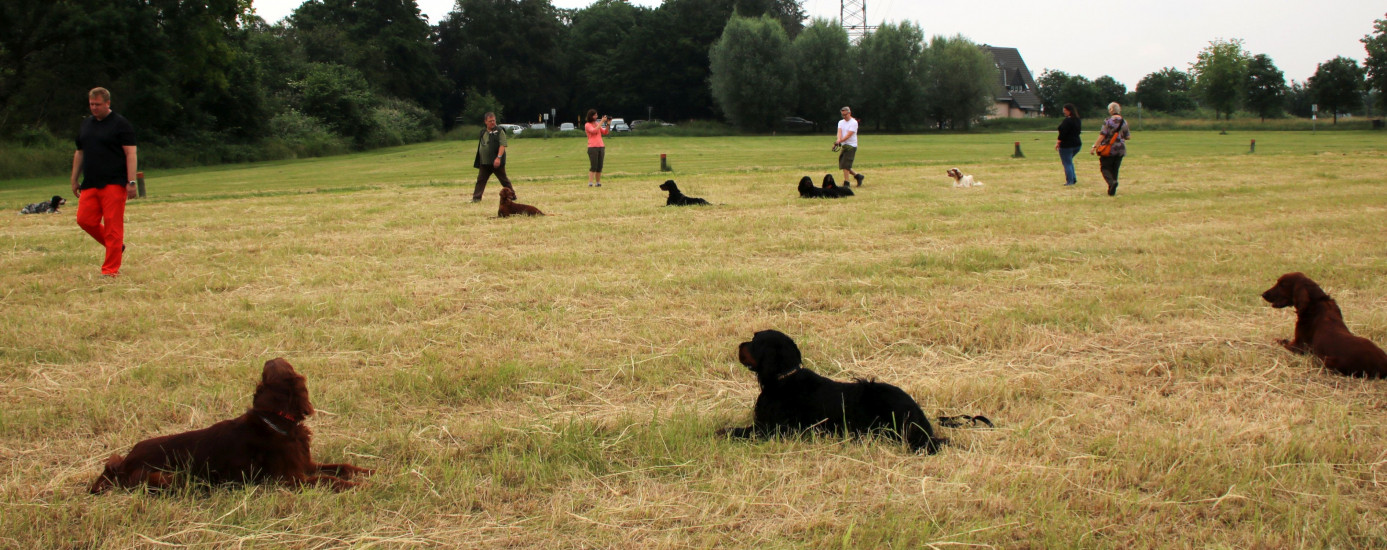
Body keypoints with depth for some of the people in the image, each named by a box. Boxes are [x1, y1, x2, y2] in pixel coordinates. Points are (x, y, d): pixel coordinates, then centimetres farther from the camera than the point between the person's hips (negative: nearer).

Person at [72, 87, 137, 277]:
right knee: (85, 220, -1)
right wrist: (74, 180, 21)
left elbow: (130, 153, -9)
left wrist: (131, 182, -16)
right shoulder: (86, 124, 17)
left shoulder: (120, 124, -4)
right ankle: (116, 246, 20)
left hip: (114, 184, -7)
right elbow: (79, 153, 24)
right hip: (90, 184, 7)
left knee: (113, 226, -7)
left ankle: (111, 269, -2)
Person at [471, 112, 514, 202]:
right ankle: (476, 198, 5)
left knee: (504, 180, 3)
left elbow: (502, 145, -15)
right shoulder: (483, 132, 13)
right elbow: (480, 146, 21)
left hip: (496, 162, -6)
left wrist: (499, 157, -25)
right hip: (484, 162, 6)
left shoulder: (499, 131, -6)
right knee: (480, 180, 3)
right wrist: (477, 160, 18)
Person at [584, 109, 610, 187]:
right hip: (592, 147, -6)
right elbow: (594, 130, -19)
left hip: (601, 146, 6)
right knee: (593, 166, -12)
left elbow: (605, 132, 14)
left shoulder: (597, 124, 17)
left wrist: (608, 124, 1)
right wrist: (602, 122, -18)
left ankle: (598, 182, 7)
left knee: (599, 166, 4)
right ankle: (590, 183, -11)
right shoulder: (587, 125, -1)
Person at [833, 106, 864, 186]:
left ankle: (846, 183, -9)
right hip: (844, 146, 8)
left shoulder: (854, 122, -9)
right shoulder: (841, 122, 12)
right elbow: (839, 132, -6)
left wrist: (840, 141, -26)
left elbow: (849, 135, -18)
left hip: (851, 146, -8)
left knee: (845, 165, -13)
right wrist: (838, 140, -26)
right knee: (842, 164, 8)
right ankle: (857, 176, 22)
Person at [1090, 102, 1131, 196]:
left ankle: (1112, 182, -25)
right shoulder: (1124, 122, 6)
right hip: (1120, 149, 5)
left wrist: (1095, 147, -14)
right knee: (1115, 169, 12)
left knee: (1105, 167, 2)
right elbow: (1128, 137, 9)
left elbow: (1102, 135, -15)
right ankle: (1112, 190, 11)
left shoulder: (1108, 121, -9)